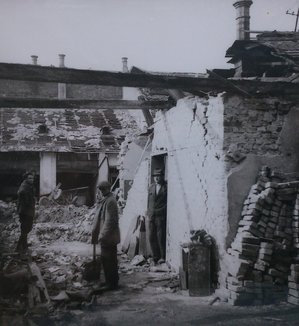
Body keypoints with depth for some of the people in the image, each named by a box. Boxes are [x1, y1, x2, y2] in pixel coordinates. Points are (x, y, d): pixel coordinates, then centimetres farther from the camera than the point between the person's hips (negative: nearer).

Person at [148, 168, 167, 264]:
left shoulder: (167, 187, -3)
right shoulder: (151, 187, 15)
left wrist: (162, 211, -10)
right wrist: (149, 213, 14)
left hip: (161, 216, -6)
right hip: (152, 217, 6)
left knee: (161, 237, -7)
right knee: (152, 237, 7)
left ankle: (163, 257, 5)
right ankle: (155, 257, 17)